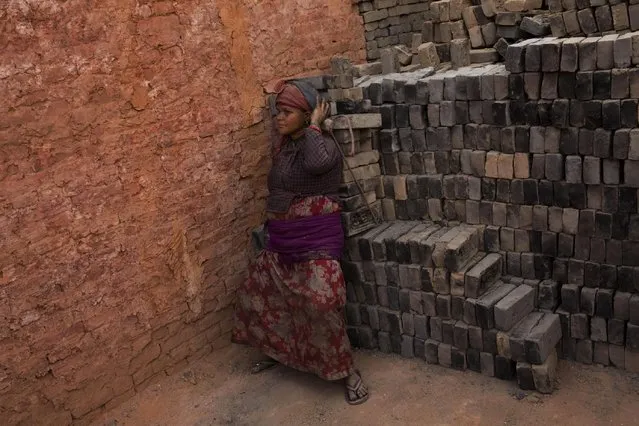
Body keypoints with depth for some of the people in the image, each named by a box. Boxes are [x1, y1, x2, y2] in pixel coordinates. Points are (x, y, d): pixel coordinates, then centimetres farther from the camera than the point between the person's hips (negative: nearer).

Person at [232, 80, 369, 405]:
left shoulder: (324, 145, -14)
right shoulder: (283, 147, 9)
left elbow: (316, 162, -39)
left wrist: (313, 126, -24)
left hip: (315, 240, -8)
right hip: (281, 240, 9)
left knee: (320, 305, -19)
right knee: (255, 293, 16)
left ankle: (348, 372, 0)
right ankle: (278, 351, 38)